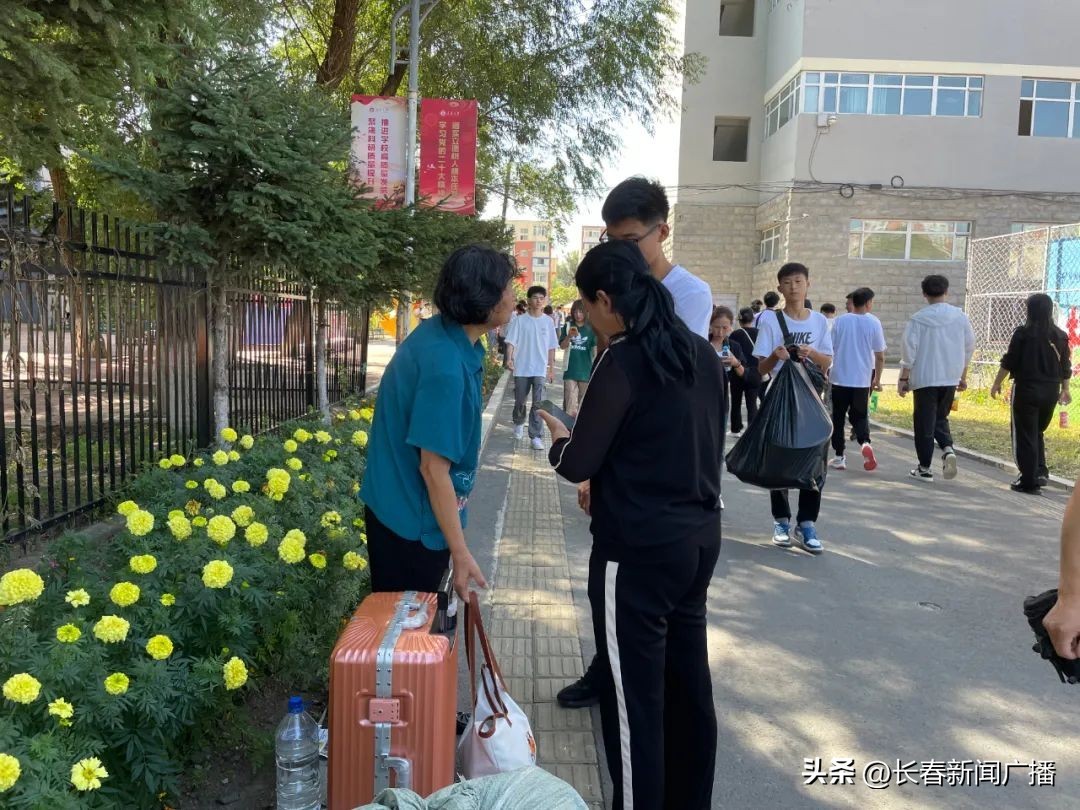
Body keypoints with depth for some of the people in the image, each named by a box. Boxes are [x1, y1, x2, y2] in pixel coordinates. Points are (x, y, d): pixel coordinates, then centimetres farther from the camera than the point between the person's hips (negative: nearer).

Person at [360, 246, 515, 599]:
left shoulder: (438, 332, -1)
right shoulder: (444, 365, -29)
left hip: (400, 506, 8)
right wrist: (461, 553, -19)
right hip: (410, 520, -8)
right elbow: (433, 468, -25)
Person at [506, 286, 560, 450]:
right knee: (520, 401, 13)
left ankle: (535, 436, -1)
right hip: (521, 369, 0)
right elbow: (511, 341, -5)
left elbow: (551, 347, 7)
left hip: (540, 369, 0)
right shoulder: (520, 320, -1)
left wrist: (551, 368, 6)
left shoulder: (548, 321, 4)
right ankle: (519, 424, 40)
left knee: (538, 403, -6)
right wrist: (509, 358, -22)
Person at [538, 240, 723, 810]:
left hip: (637, 550, -8)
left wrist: (559, 438, 8)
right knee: (687, 683, 19)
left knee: (634, 695, 5)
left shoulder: (623, 361, -17)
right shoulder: (700, 353, 6)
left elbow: (579, 465, -12)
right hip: (699, 539, 8)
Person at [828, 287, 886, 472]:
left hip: (839, 377, 0)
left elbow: (830, 349, 2)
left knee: (838, 417, 10)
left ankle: (839, 457, 11)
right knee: (860, 416, 13)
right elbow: (880, 356, -1)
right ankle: (865, 442, -15)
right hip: (862, 379, 0)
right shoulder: (874, 323, -4)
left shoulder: (840, 321, -3)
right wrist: (877, 379, 11)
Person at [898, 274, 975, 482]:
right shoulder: (960, 316, 2)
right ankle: (948, 449, -6)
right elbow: (969, 347, 9)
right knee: (940, 418, 20)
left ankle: (924, 469, 9)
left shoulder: (918, 319, -9)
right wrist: (963, 377, 19)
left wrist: (904, 379, -2)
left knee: (924, 423, 4)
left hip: (925, 378, -4)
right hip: (951, 378, 4)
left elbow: (909, 351, -10)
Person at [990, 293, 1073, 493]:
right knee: (1038, 432, 22)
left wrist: (997, 383, 4)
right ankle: (1040, 471, 11)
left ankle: (1029, 481, 4)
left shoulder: (1023, 333, -10)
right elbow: (1066, 367, 10)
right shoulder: (1060, 336, 3)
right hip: (1051, 392, 4)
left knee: (1025, 436, 3)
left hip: (1026, 389, -4)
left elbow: (1009, 362, -8)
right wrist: (1065, 390, 22)